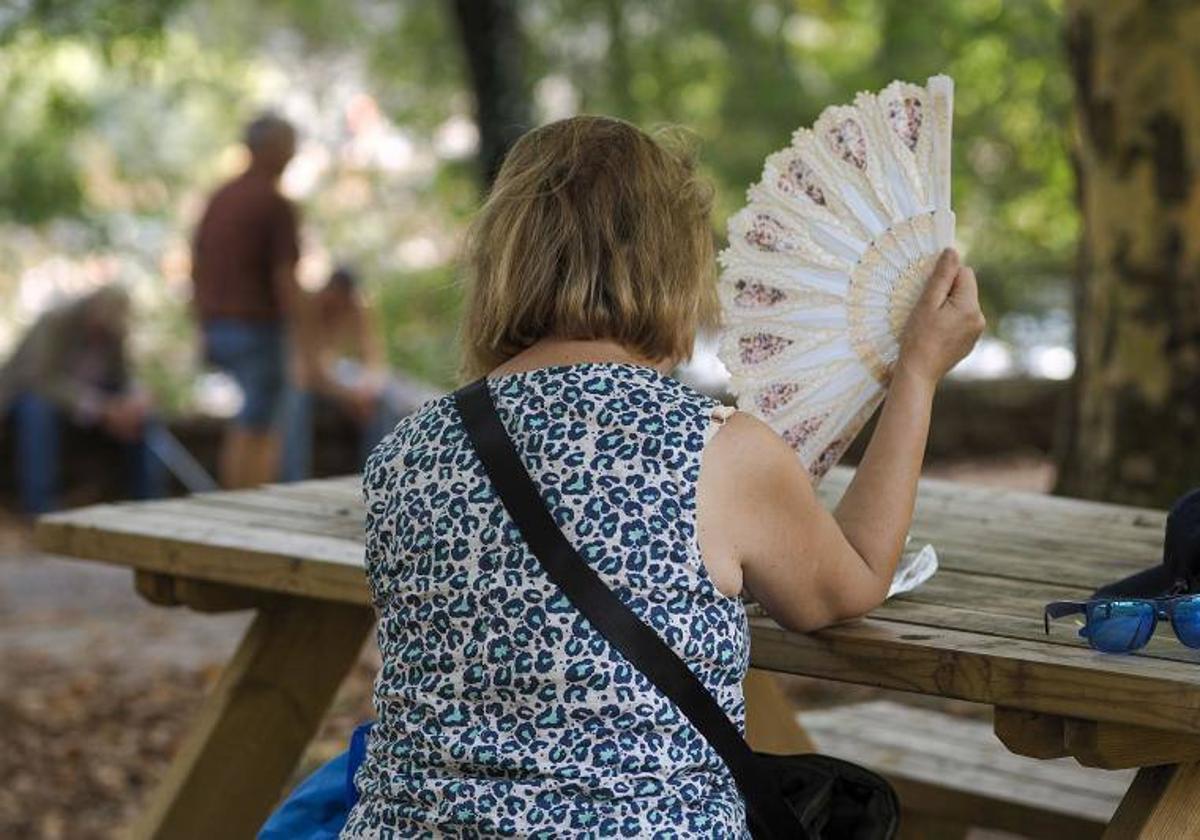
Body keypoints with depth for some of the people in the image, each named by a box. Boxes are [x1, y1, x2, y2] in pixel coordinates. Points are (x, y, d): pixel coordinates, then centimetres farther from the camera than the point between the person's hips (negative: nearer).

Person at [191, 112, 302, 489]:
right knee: (254, 435, -1)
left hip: (218, 326, 8)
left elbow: (196, 268, 13)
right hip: (259, 326, -7)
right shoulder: (276, 204, -12)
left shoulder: (220, 197, 11)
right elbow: (284, 278, -17)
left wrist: (206, 329, 19)